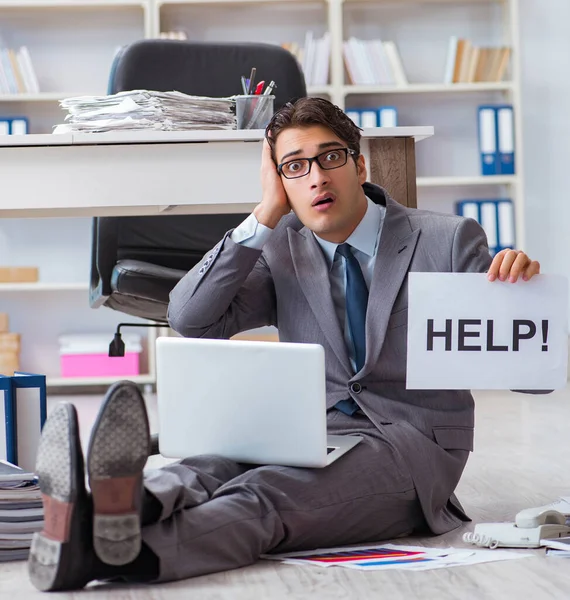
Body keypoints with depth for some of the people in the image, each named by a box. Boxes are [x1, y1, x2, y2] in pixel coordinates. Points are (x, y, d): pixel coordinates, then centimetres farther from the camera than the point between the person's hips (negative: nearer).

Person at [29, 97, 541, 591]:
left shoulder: (449, 240, 3)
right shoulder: (281, 251, 13)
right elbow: (190, 318, -2)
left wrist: (517, 286, -26)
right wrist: (266, 215, -3)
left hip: (411, 439, -4)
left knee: (264, 493, -37)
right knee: (209, 471, -32)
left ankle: (141, 549, -65)